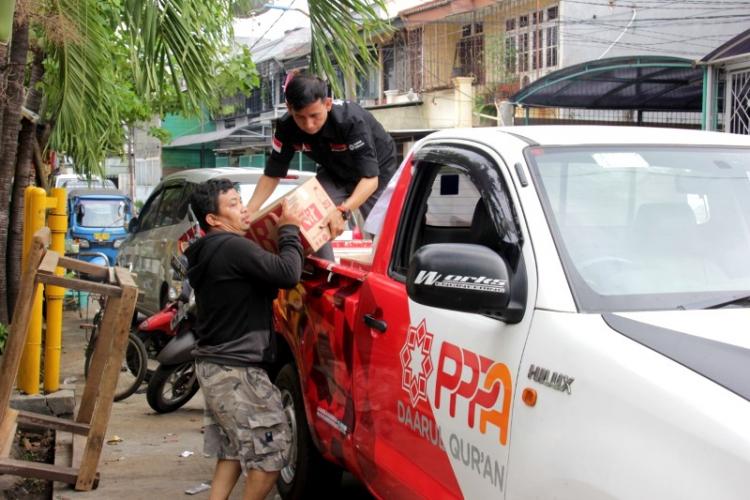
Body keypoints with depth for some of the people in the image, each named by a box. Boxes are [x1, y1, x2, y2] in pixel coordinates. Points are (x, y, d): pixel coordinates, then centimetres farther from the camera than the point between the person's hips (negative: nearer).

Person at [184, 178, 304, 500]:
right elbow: (288, 274, -24)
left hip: (215, 365, 10)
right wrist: (289, 230, -8)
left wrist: (281, 233, 8)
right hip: (235, 370, -10)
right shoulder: (232, 247, -18)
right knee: (271, 449, -2)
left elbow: (262, 287, 17)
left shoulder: (209, 251, 13)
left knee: (233, 449, 18)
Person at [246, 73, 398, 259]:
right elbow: (272, 174, -14)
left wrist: (343, 211, -58)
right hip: (335, 173, 4)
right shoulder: (286, 127, -25)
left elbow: (370, 178, -42)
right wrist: (247, 213, -27)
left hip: (377, 170, -3)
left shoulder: (352, 120, -39)